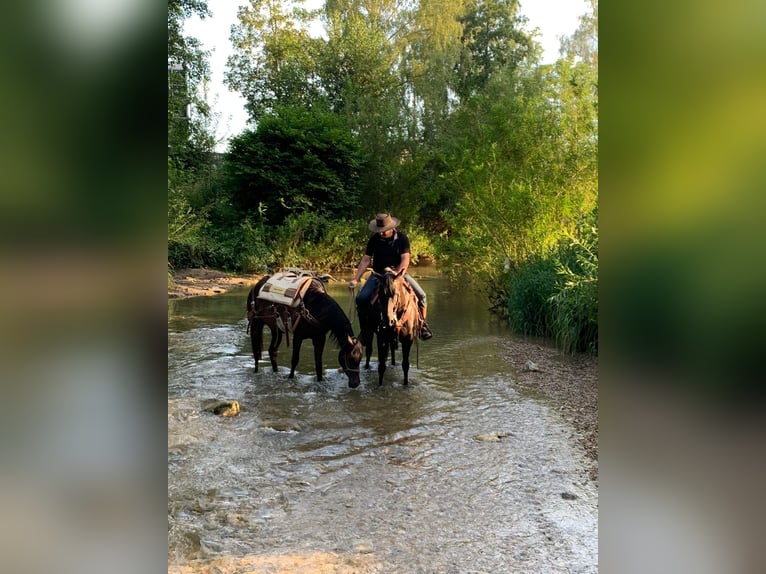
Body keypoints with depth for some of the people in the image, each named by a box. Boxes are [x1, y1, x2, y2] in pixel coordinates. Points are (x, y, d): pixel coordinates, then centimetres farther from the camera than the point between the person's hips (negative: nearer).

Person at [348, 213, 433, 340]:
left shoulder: (402, 238, -7)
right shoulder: (374, 239, -3)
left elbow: (405, 260, -14)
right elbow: (366, 260, -1)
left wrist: (397, 273, -32)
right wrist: (355, 279, -8)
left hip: (398, 273, -1)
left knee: (420, 294, -16)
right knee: (361, 299, -18)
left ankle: (422, 324, 6)